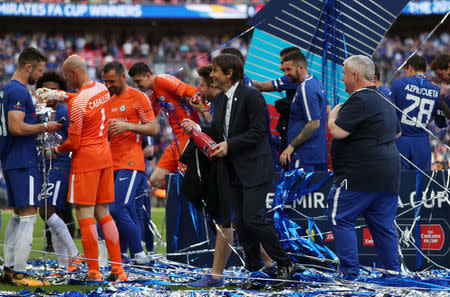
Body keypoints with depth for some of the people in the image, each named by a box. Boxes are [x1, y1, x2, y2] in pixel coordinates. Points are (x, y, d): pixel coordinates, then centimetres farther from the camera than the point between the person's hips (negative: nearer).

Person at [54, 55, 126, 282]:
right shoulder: (103, 90, 5)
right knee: (103, 213, 12)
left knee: (85, 215, -3)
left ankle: (93, 272, -4)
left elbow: (74, 143, -16)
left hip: (85, 160, -8)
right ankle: (118, 269, 10)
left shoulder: (78, 103, -19)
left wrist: (58, 150, 5)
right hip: (105, 156, 8)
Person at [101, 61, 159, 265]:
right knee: (129, 214, 7)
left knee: (118, 210, -17)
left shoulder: (138, 98, -2)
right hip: (113, 164, 8)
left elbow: (154, 129, -7)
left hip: (131, 164, -8)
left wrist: (127, 126, -18)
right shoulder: (109, 101, 20)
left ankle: (139, 255, -11)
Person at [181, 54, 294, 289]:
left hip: (254, 169, -8)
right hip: (234, 171, 8)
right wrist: (197, 128, -2)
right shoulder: (220, 99, 12)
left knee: (252, 218, -14)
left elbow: (258, 131, -18)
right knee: (240, 222, 7)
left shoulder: (251, 96, -14)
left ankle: (284, 263, 0)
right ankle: (254, 271, 14)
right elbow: (217, 131, 16)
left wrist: (229, 145, -21)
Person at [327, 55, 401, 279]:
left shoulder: (360, 101, -14)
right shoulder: (384, 101, 18)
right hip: (388, 175, 9)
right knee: (384, 225, 11)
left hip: (360, 175, -9)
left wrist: (334, 113, 0)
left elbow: (337, 131, -19)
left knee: (340, 219, -2)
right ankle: (392, 271, 11)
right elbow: (397, 132, 31)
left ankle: (349, 273, -7)